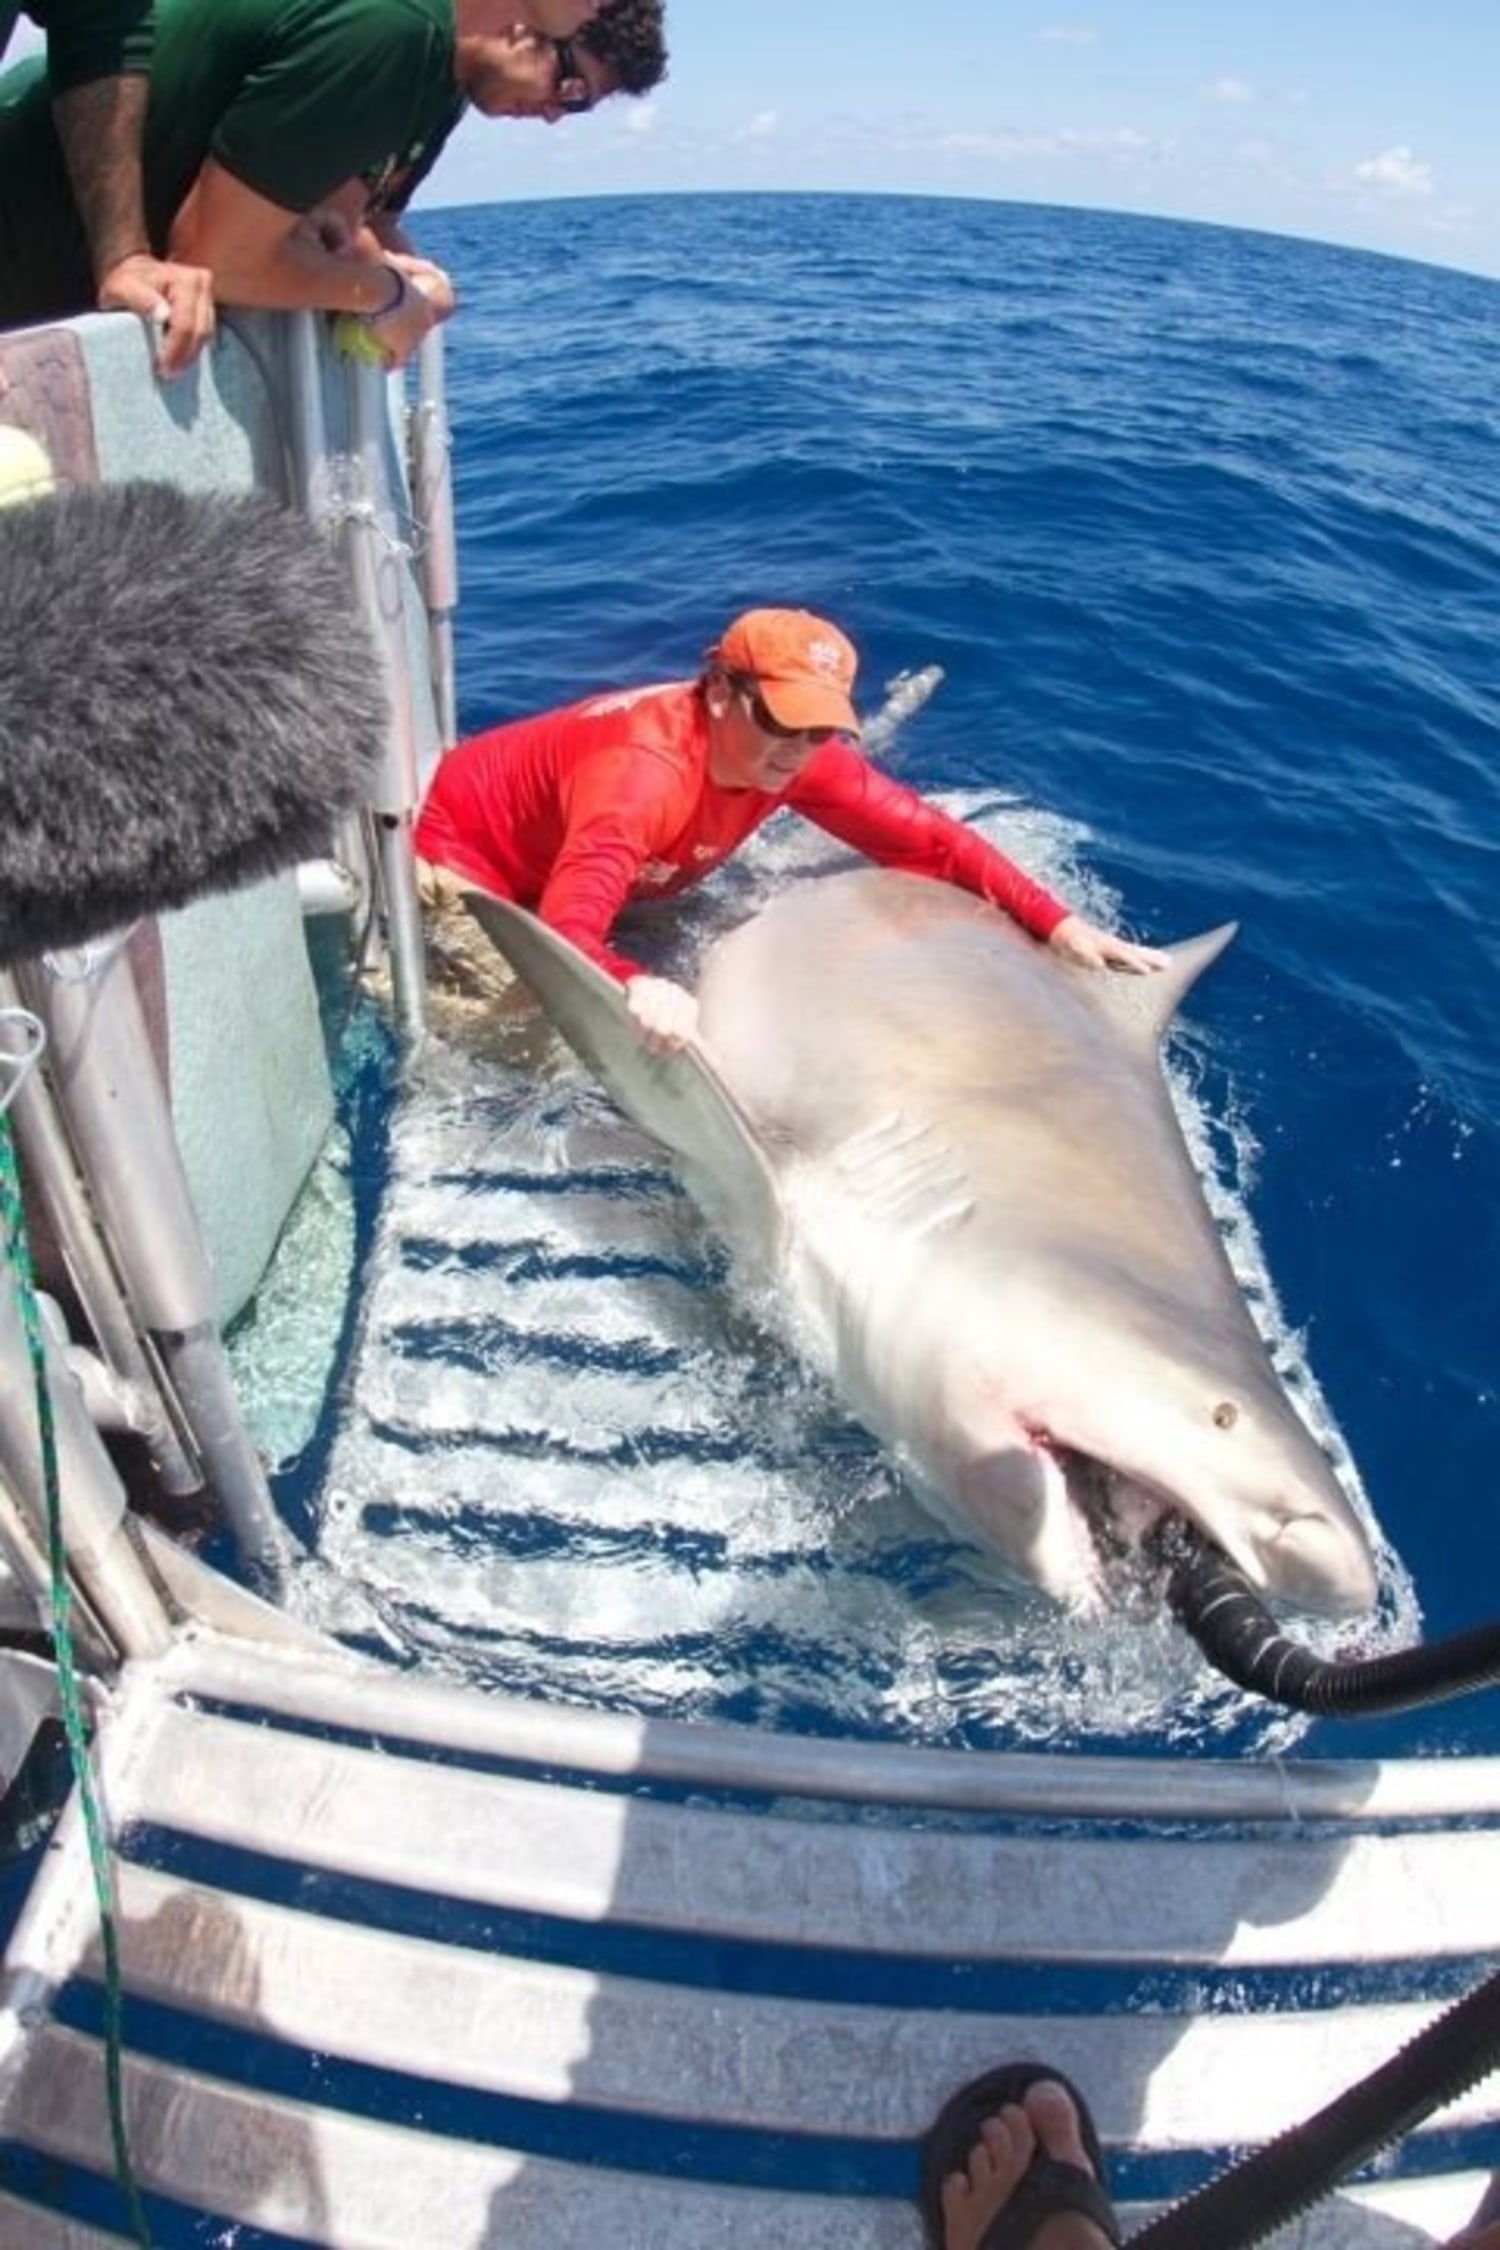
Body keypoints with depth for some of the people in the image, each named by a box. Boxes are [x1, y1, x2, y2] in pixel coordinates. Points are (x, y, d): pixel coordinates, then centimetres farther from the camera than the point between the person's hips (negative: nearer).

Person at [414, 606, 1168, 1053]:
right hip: (465, 841, -6)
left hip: (562, 867, 6)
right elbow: (566, 933, -52)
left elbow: (927, 836, -17)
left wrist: (1057, 922, -24)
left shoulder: (799, 757, -22)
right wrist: (636, 987, -75)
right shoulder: (642, 771, -43)